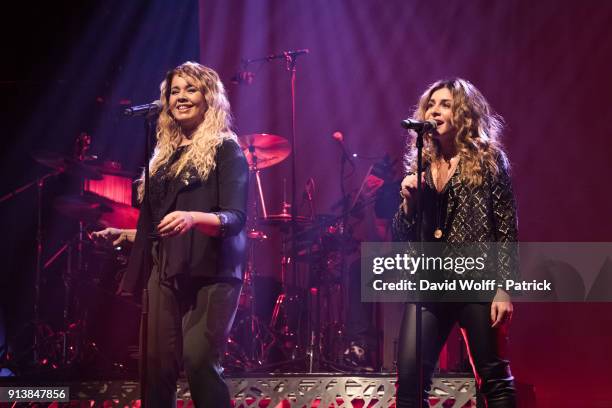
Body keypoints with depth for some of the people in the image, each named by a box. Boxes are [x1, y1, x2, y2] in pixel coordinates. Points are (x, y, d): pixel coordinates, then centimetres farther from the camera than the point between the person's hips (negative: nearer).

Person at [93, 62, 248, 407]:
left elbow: (236, 218, -13)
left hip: (211, 272, -6)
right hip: (167, 272, 6)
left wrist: (194, 218, -29)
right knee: (158, 363, -2)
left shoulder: (225, 149, 0)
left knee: (198, 360, -20)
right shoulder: (166, 155, 20)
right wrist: (124, 235, 17)